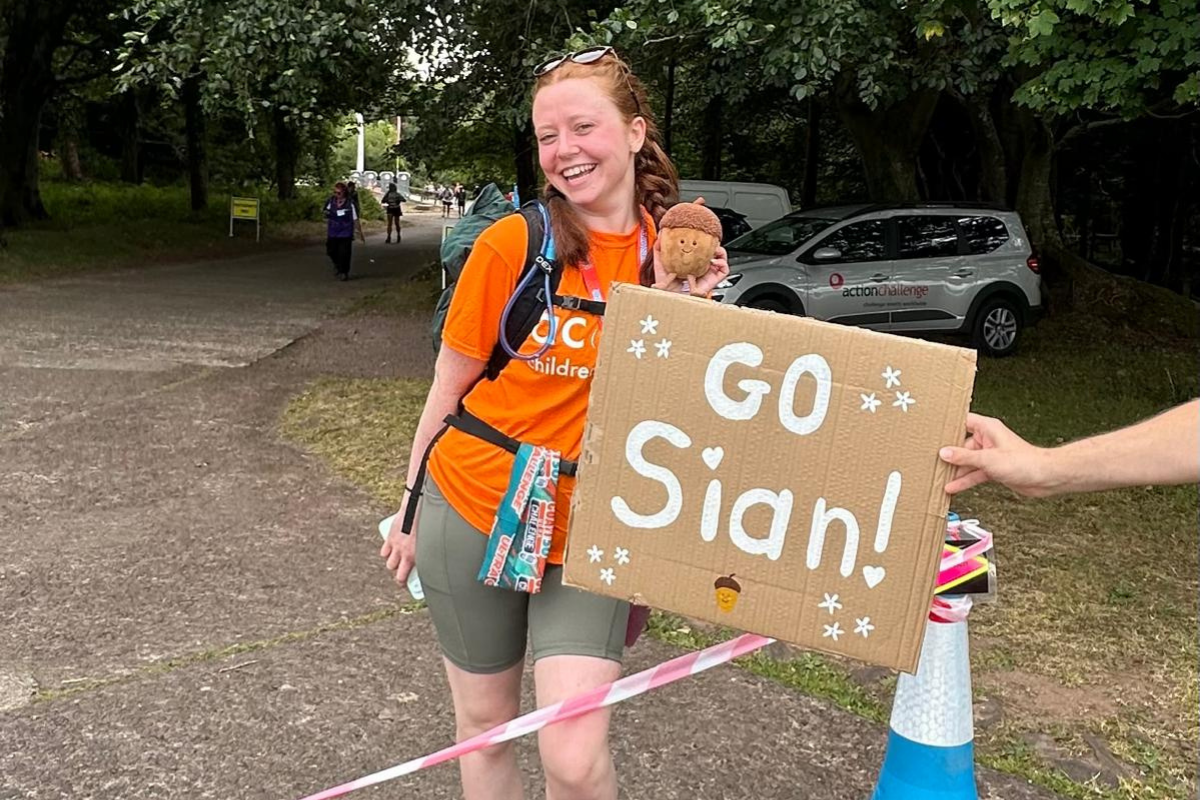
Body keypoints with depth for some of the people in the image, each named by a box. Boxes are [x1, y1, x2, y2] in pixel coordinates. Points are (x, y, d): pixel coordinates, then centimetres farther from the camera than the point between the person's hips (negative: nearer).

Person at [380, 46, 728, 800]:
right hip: (473, 509, 0)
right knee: (485, 722, 15)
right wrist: (412, 506, 5)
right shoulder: (511, 243, -12)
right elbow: (449, 385, -2)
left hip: (592, 527, 1)